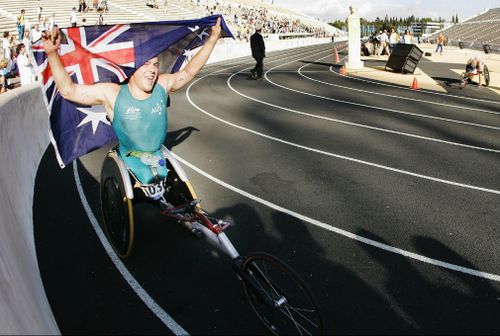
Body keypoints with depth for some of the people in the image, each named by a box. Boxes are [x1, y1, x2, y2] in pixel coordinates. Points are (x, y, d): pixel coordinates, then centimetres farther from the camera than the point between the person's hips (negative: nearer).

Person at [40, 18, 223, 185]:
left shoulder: (162, 85, -9)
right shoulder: (112, 93, -19)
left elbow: (189, 71, 1)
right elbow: (68, 90, -19)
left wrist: (211, 40, -1)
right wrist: (52, 54, -30)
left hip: (157, 154, 4)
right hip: (130, 157, -3)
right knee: (145, 179, -20)